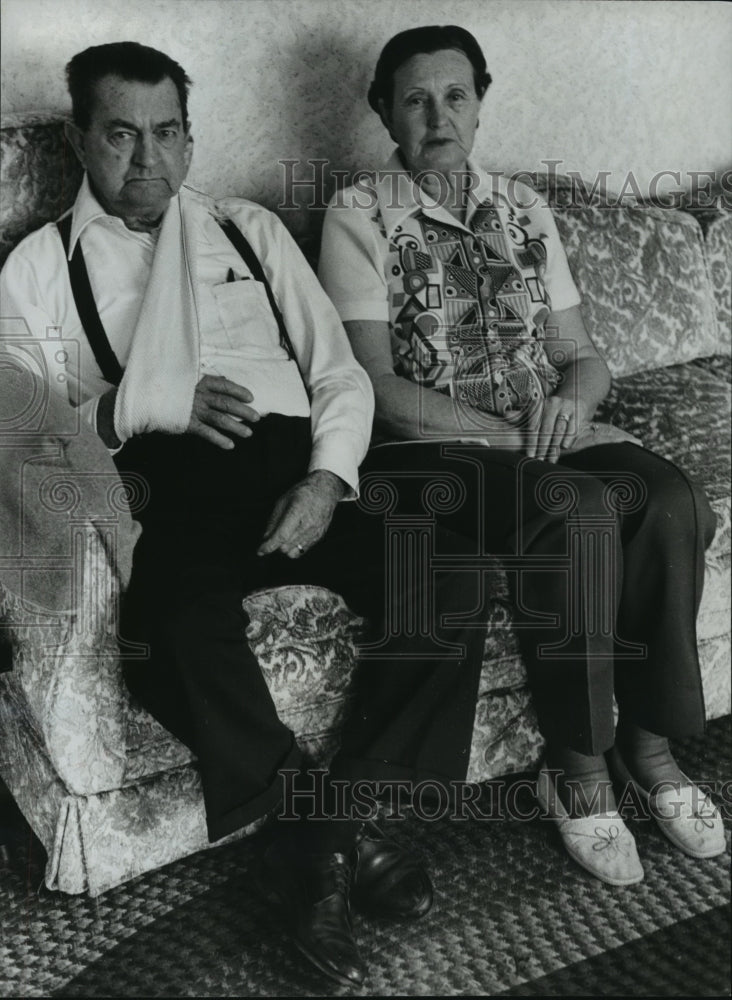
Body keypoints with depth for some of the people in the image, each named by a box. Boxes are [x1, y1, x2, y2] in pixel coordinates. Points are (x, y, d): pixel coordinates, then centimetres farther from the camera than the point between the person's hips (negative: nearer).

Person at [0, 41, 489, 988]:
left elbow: (340, 374, 13)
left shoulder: (250, 230, 22)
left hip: (296, 465, 3)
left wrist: (326, 479, -7)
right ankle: (334, 827, -14)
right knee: (186, 629, -36)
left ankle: (313, 844, -11)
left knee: (446, 591, -24)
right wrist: (154, 401, -12)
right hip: (168, 487, -2)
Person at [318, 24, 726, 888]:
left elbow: (581, 353, 14)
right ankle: (577, 767, -15)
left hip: (549, 438, 5)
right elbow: (374, 381, -9)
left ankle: (648, 741, -8)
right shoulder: (358, 218, 0)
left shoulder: (522, 208, 16)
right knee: (580, 510, -33)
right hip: (430, 450, -5)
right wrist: (510, 437, -16)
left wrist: (573, 400, -10)